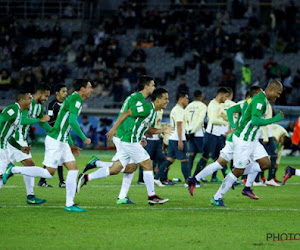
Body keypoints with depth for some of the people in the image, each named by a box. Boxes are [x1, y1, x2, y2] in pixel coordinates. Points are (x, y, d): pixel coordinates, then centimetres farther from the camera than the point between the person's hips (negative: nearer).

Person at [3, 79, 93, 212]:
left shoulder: (73, 99, 18)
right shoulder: (76, 99, -13)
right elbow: (72, 121, -24)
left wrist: (71, 144, 25)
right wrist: (84, 138, -14)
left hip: (62, 141, 10)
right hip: (55, 141, -10)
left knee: (73, 169, 3)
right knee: (49, 172, -8)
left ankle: (69, 204, 2)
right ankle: (13, 169, 0)